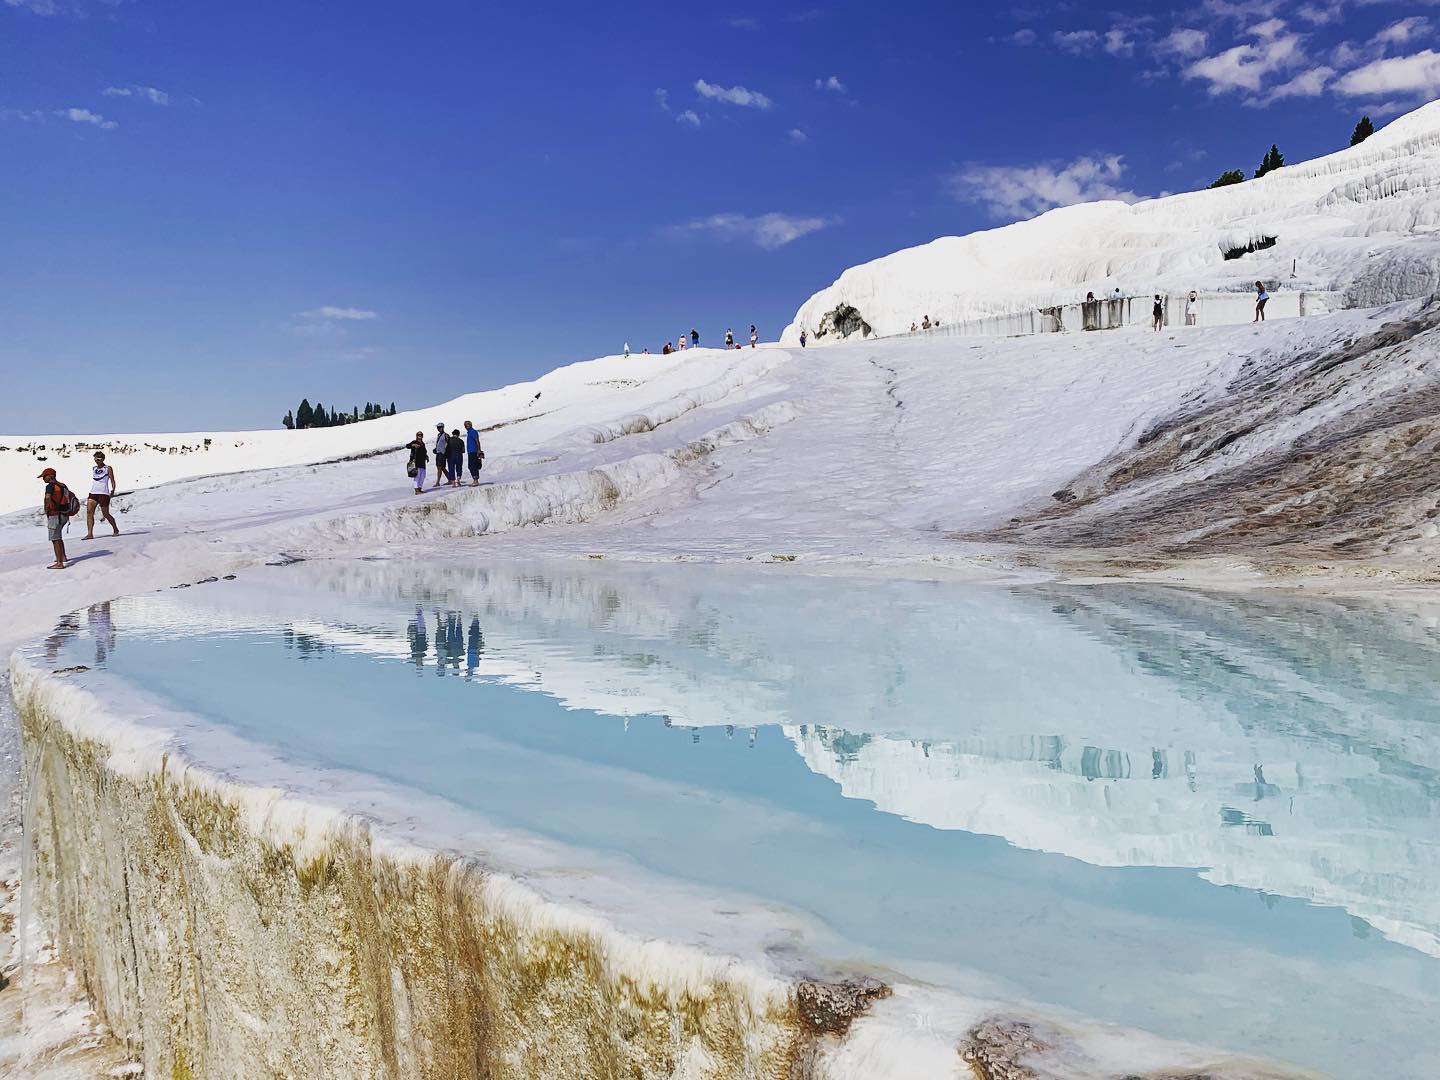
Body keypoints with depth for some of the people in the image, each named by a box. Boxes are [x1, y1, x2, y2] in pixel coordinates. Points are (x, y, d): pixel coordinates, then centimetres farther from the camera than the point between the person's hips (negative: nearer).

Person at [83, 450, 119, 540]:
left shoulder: (108, 468, 0)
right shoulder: (94, 469, 15)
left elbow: (112, 481, -3)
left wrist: (113, 490, -18)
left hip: (104, 493, -5)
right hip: (93, 493, 5)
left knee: (106, 514, 1)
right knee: (89, 511, -13)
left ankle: (116, 529, 25)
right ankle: (90, 534, -17)